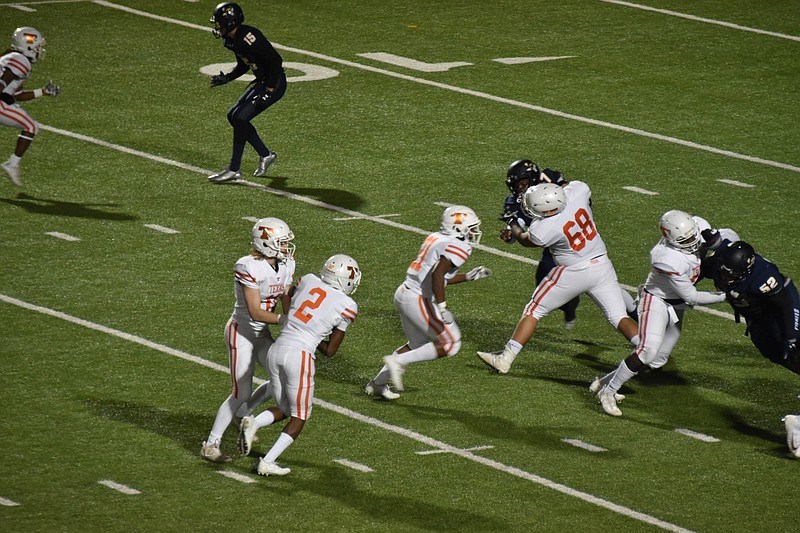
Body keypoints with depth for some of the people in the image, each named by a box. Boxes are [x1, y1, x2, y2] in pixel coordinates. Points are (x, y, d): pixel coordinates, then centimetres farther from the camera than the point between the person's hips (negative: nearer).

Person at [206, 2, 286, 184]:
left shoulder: (248, 37, -25)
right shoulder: (233, 40, 6)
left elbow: (276, 60, -25)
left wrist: (268, 91, -24)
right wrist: (226, 78, 5)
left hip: (274, 83, -10)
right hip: (261, 82, 10)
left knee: (240, 118, -14)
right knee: (233, 116, 11)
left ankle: (234, 170, -7)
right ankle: (265, 155, 22)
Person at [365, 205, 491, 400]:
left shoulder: (436, 238, 16)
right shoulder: (459, 247, -12)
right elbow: (437, 275, -25)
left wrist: (469, 276, 26)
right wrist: (442, 307, -26)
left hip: (404, 294, 9)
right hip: (419, 301, -9)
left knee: (418, 345, 25)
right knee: (450, 345, 2)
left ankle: (377, 384, 27)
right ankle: (398, 361, -3)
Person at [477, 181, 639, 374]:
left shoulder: (543, 230, -24)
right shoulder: (577, 190, -18)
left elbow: (524, 240, 1)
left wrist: (512, 223, 21)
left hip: (572, 274, -4)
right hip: (602, 266, 4)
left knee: (533, 311, 11)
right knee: (619, 317, 7)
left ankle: (505, 358, 14)